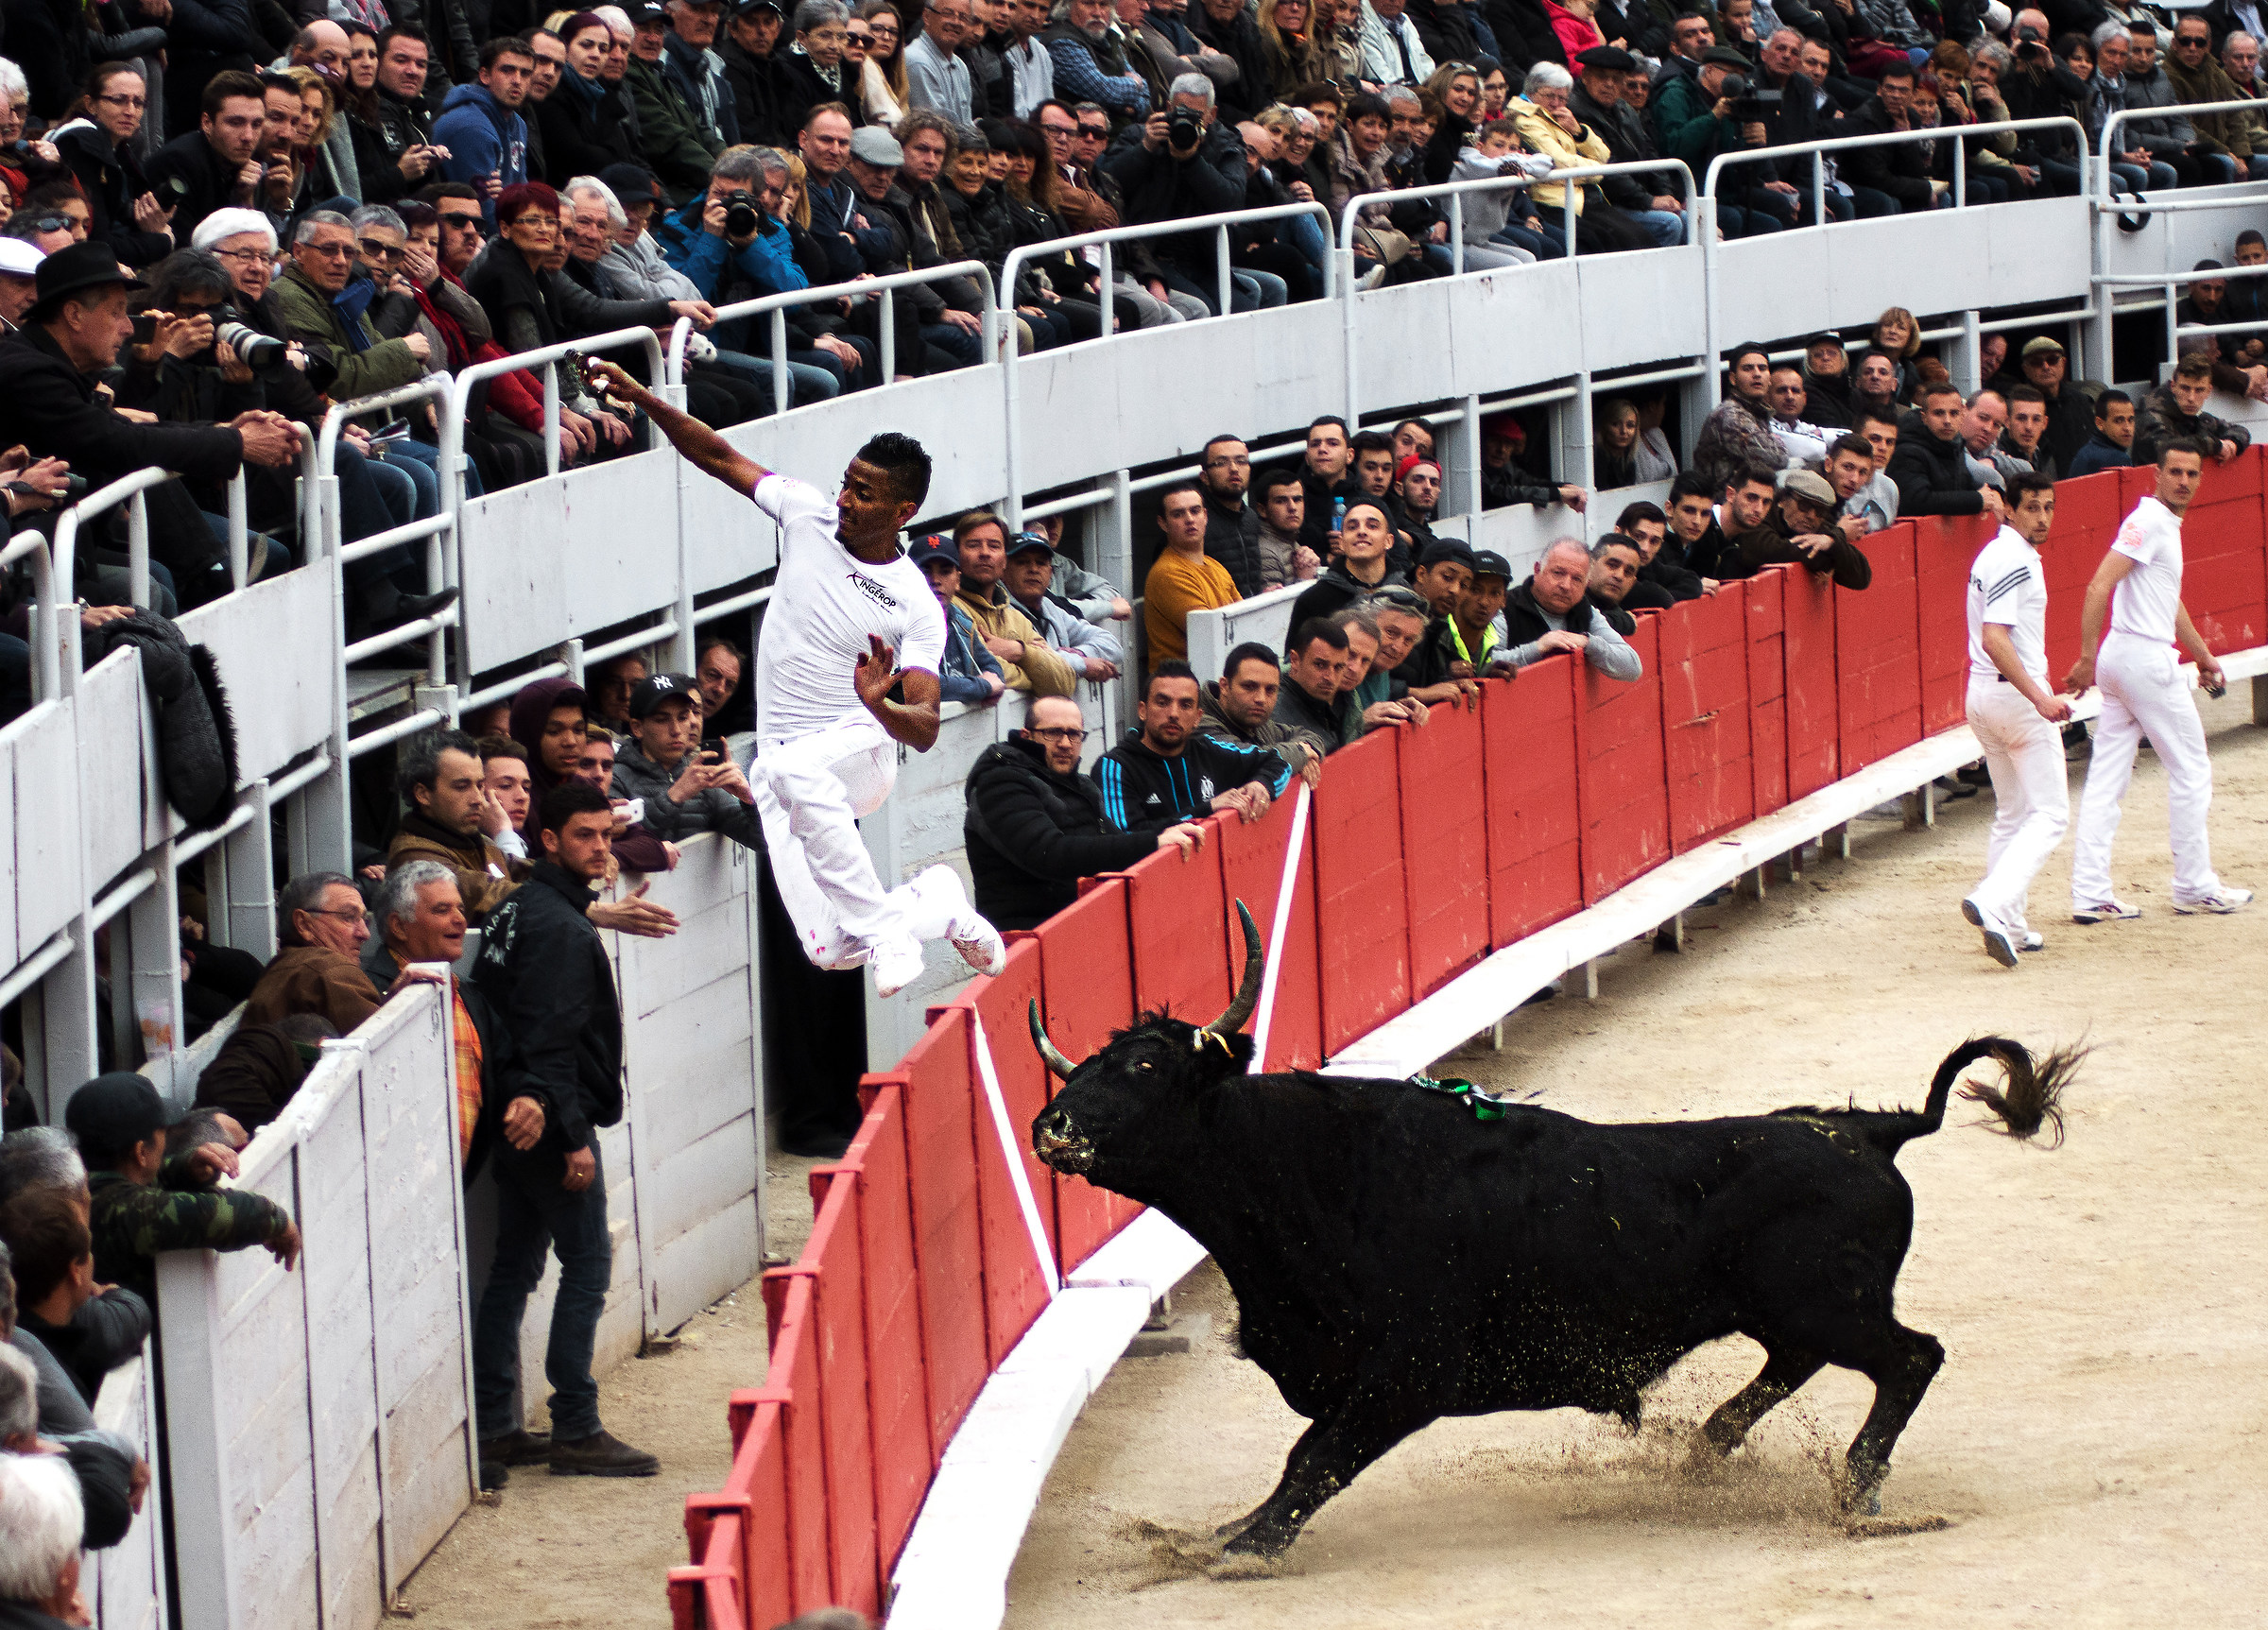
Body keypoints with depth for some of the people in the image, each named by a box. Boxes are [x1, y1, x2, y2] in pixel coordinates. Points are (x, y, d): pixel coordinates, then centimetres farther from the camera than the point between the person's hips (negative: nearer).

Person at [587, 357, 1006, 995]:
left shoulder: (916, 604, -9)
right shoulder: (810, 516, 2)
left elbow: (926, 730, -15)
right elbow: (720, 457, 8)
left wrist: (881, 705, -37)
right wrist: (641, 398, -4)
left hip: (861, 750, -4)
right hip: (783, 761, 4)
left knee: (793, 768, -43)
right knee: (829, 951, -14)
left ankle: (886, 925, -29)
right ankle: (932, 904, 19)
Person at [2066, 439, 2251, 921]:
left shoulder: (2168, 524, 18)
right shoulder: (2149, 521, -12)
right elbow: (2099, 586, -21)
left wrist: (2202, 655, 40)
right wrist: (2087, 657, -25)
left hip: (2119, 660, 9)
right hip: (2147, 658, -9)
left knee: (2106, 779, 4)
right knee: (2191, 770, 3)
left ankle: (2089, 894, 1)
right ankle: (2195, 887, 10)